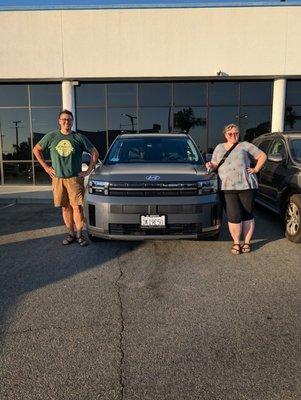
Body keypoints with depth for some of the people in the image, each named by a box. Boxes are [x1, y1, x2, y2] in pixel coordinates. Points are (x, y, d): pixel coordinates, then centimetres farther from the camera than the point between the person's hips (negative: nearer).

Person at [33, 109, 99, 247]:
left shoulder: (79, 138, 1)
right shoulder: (51, 136, 5)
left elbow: (94, 153, 6)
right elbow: (36, 149, 15)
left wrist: (88, 170, 0)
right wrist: (46, 167, 8)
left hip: (75, 178, -2)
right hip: (58, 178, 2)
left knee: (77, 207, -7)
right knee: (65, 207, 7)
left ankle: (79, 234, 4)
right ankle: (71, 233, 18)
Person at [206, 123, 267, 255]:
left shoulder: (245, 146, 11)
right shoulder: (219, 148, 19)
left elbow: (262, 156, 13)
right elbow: (215, 165, 20)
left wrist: (256, 169, 3)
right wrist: (211, 165, -2)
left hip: (246, 186, -1)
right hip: (227, 188, 1)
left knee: (248, 215, 3)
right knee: (234, 216, -8)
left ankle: (247, 242, 15)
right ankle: (236, 242, 8)